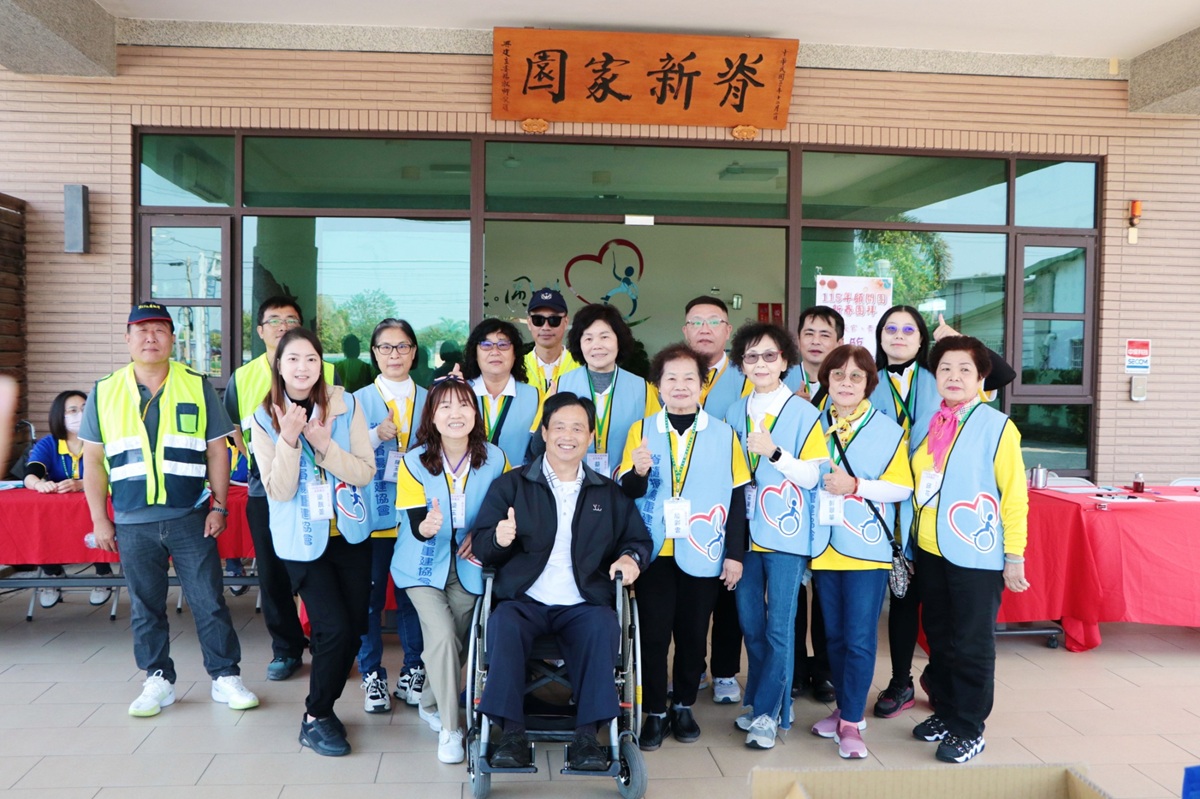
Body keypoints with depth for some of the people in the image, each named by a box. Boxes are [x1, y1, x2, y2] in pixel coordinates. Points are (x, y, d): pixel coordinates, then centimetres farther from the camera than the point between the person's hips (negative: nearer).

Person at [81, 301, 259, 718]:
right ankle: (158, 681, 24)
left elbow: (217, 450, 4)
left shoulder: (197, 386, 3)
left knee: (208, 601, 2)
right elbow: (94, 460, 7)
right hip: (133, 524, 1)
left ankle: (225, 678, 14)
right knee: (145, 607, 10)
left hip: (191, 519, -1)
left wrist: (219, 506, -2)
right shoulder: (104, 392, 5)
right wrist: (100, 520, 3)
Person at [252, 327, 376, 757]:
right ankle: (315, 719, 10)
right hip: (303, 539, -2)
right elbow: (279, 491, -11)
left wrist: (323, 444, -22)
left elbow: (365, 472, -8)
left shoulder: (346, 406, -6)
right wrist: (289, 440, -25)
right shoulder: (265, 419, -6)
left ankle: (324, 707, 29)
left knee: (355, 627, 7)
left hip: (349, 533, 3)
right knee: (334, 627, -11)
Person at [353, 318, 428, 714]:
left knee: (414, 594, 6)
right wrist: (376, 437, -16)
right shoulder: (358, 400, 5)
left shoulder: (429, 400, 11)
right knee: (370, 596, 2)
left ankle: (413, 672, 20)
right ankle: (372, 676, 16)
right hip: (373, 514, -2)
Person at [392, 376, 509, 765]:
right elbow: (416, 527, -17)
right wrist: (428, 527, -40)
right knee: (443, 635, -19)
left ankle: (431, 704, 39)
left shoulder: (495, 459, -13)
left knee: (455, 640, 9)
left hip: (467, 567, 2)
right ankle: (449, 728, -3)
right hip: (424, 565, -2)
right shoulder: (414, 463, -15)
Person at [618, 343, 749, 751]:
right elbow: (626, 492, -1)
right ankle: (655, 713, 17)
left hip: (703, 555, 0)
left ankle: (684, 706, 27)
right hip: (655, 552, 0)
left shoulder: (724, 434, 2)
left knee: (693, 634, 9)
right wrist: (639, 472, -23)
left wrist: (735, 553, 0)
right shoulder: (641, 430, 3)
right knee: (653, 633, 3)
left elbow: (737, 497, 3)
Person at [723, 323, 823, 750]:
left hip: (786, 534, -4)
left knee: (779, 626, -1)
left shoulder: (803, 413, -5)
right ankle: (761, 699, 28)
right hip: (745, 532, 5)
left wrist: (774, 452, -23)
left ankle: (767, 713, 9)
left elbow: (811, 476, -8)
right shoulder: (734, 413, 10)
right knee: (750, 622, 12)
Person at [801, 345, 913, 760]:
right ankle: (846, 708, 27)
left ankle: (851, 722, 6)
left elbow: (903, 487, -5)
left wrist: (856, 486, -16)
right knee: (834, 635, 12)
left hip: (866, 547, -3)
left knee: (859, 638, -4)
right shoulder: (814, 426, 9)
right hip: (824, 547, 4)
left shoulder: (887, 430, -1)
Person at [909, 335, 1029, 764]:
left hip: (978, 556, -6)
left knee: (972, 645, 3)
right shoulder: (927, 426, 8)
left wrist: (1014, 556, -11)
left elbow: (1014, 495, -10)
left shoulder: (997, 427, -9)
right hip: (930, 552, 6)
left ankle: (968, 729, 16)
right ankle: (945, 713, 31)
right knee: (939, 639, 16)